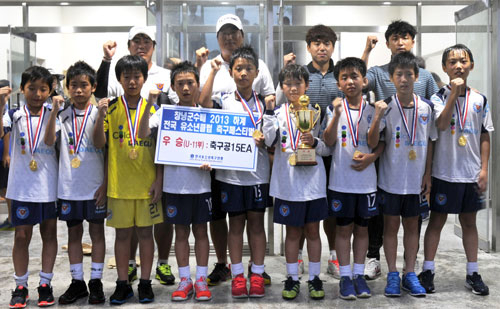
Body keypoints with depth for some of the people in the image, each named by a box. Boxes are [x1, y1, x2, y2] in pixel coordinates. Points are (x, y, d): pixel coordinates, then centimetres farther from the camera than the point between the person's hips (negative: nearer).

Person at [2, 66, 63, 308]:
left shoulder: (53, 116, 3)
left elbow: (49, 140, -16)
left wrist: (55, 111, -22)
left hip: (49, 185, 1)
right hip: (22, 186, -1)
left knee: (49, 233, 8)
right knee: (22, 235, 4)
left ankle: (45, 284, 20)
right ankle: (20, 287, 17)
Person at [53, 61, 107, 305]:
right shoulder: (62, 116, 5)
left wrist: (106, 184, -7)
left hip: (95, 186, -2)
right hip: (68, 187, 2)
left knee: (97, 232, 6)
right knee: (73, 232, 10)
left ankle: (96, 282, 17)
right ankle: (77, 282, 22)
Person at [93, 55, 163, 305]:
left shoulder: (153, 109, 2)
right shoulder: (111, 108, 2)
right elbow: (99, 143, -5)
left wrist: (159, 181, -3)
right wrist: (100, 116, -20)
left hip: (147, 183, 0)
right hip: (119, 184, 0)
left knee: (145, 232, 7)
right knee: (122, 233, 7)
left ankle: (145, 283, 19)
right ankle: (123, 284, 19)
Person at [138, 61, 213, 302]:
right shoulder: (165, 113, 0)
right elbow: (143, 135, -14)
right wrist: (148, 106, -23)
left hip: (200, 183, 0)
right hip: (174, 183, 0)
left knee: (200, 230, 9)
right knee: (181, 232, 10)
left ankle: (201, 280, 19)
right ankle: (184, 280, 21)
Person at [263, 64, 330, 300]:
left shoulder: (315, 113, 4)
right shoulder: (278, 112, 3)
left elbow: (328, 149, 6)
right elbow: (270, 140, -13)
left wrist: (314, 143, -13)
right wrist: (269, 112, -17)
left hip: (313, 179, 1)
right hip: (288, 181, 0)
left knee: (312, 230, 9)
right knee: (292, 232, 9)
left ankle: (314, 278, 21)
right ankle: (292, 279, 20)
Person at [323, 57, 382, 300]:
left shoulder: (372, 110, 4)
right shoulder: (334, 109, 0)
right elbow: (329, 141, -10)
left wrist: (371, 157, -10)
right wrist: (336, 115, -22)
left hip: (366, 179, 2)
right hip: (341, 180, -2)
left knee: (362, 227, 11)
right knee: (343, 228, 5)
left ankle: (359, 274, 22)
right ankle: (345, 276, 15)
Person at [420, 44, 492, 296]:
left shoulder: (480, 100, 5)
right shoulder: (439, 97, -4)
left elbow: (485, 136, 7)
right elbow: (441, 124, -21)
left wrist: (484, 169, 1)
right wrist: (454, 92, -21)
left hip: (471, 173, 3)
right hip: (444, 172, -3)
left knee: (469, 221, 13)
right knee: (437, 220, 5)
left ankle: (473, 273, 24)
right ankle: (427, 271, 16)